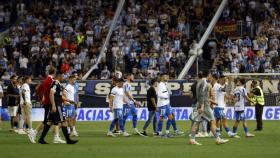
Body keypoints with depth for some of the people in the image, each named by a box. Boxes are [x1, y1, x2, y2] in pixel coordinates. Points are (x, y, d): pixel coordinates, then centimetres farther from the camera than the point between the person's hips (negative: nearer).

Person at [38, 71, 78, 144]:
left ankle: (41, 139, 7)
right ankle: (68, 140, 1)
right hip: (56, 106, -10)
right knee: (63, 122, -4)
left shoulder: (58, 84, 18)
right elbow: (51, 94, -23)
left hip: (54, 106, 10)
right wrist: (53, 106, -27)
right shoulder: (55, 83, -13)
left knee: (49, 122, 8)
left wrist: (69, 101, 30)